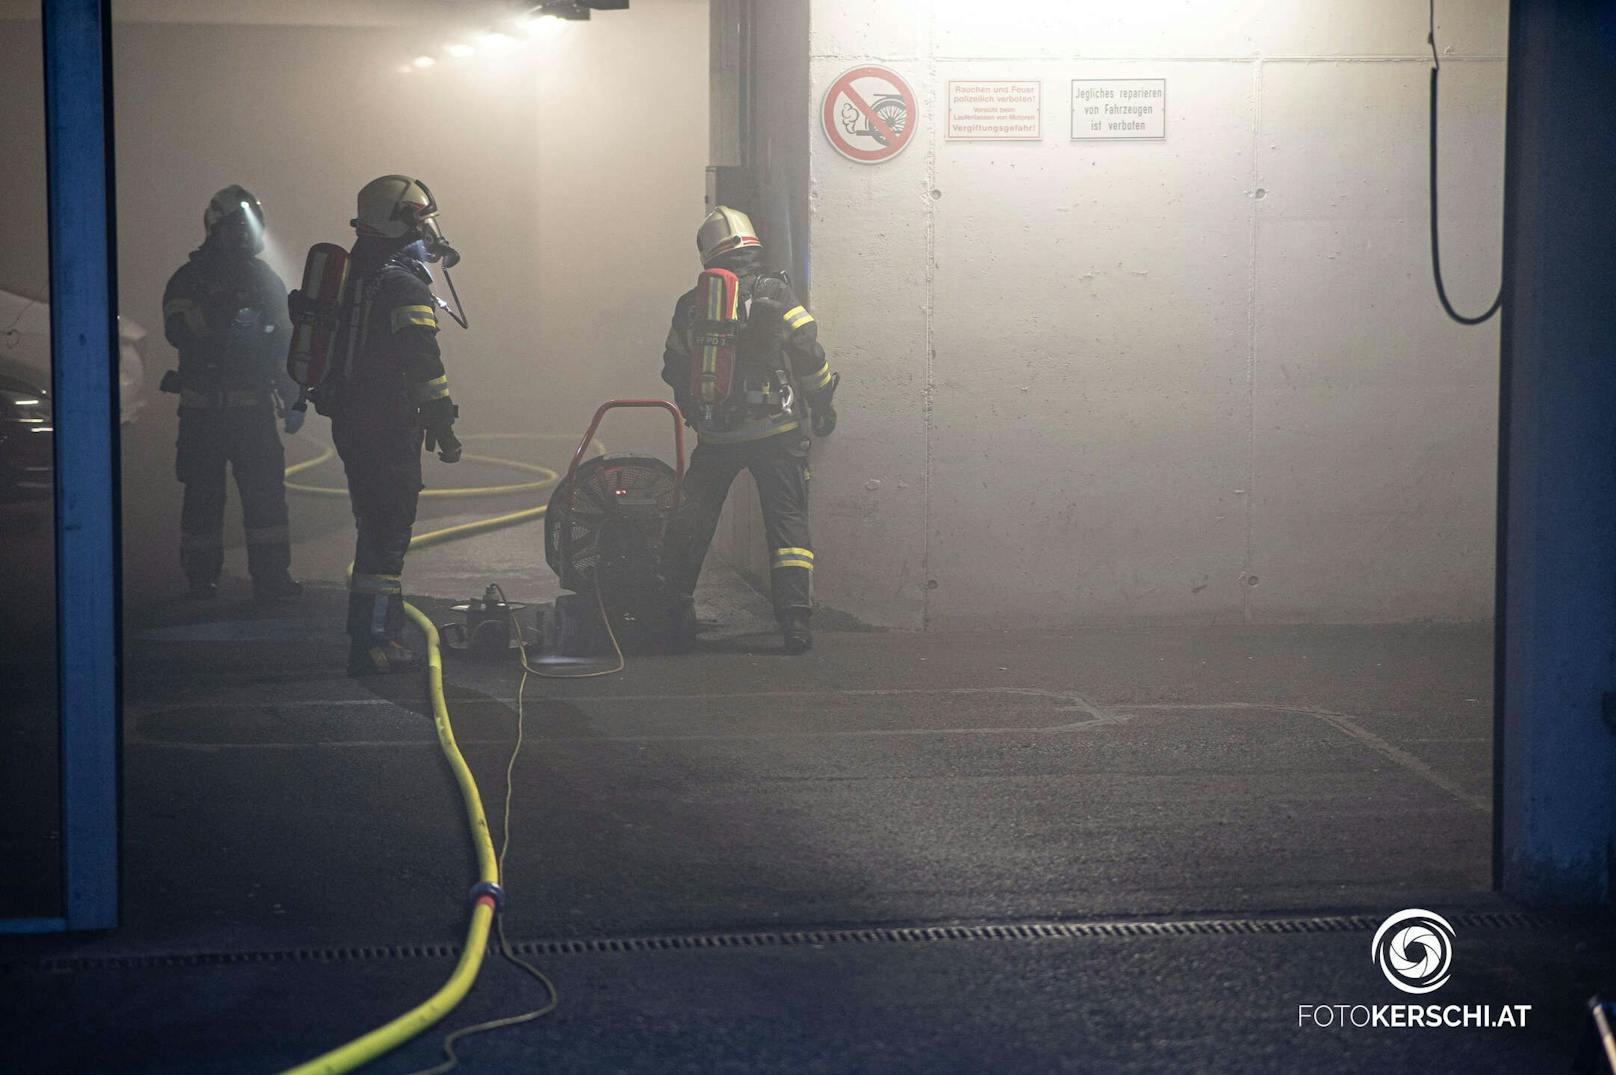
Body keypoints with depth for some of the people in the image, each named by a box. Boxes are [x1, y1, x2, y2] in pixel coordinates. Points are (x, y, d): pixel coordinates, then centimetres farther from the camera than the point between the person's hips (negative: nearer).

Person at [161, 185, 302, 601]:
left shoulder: (265, 280, 10)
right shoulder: (190, 279, -2)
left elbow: (285, 343, 14)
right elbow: (178, 331, -18)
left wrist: (292, 398, 10)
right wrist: (219, 308, -30)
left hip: (254, 406, 3)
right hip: (203, 409, -3)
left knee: (266, 489, -4)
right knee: (204, 493, 3)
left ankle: (271, 574, 0)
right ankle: (201, 576, 11)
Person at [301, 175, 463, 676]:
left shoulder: (355, 275, 15)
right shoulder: (404, 286, -16)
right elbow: (422, 363, -20)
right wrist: (443, 423, -14)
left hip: (350, 422, 10)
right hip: (388, 426, -10)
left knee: (376, 527, 19)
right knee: (388, 534, -8)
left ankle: (374, 627, 28)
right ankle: (371, 644, -9)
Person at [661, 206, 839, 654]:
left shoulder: (690, 306, 7)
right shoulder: (774, 294, -5)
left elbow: (675, 372, 16)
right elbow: (810, 357, -5)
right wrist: (823, 408, 10)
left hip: (715, 437, 3)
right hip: (775, 432, -3)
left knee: (692, 520, 18)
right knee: (787, 521, -2)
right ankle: (795, 619, -12)